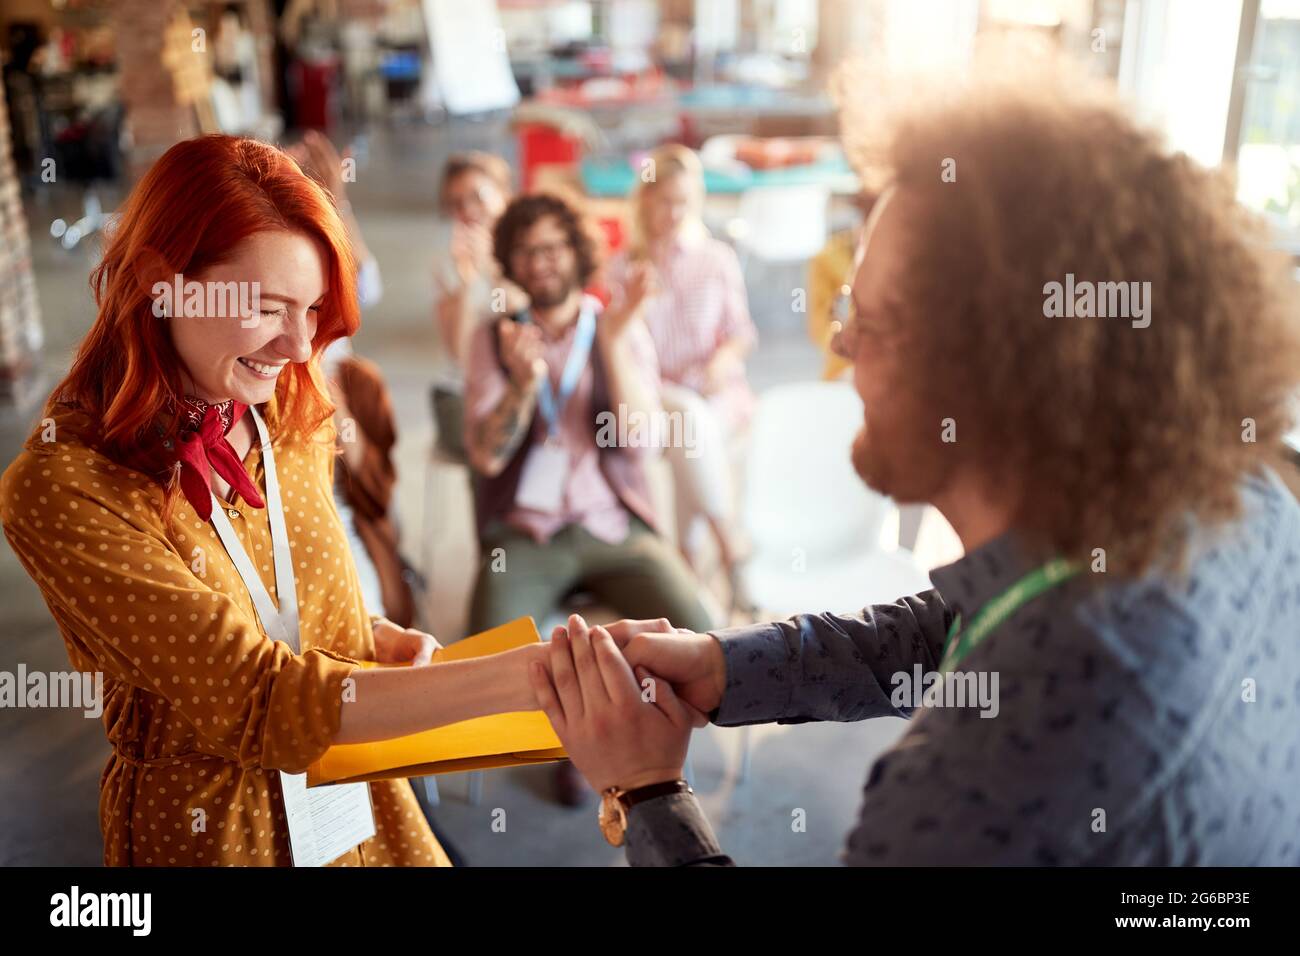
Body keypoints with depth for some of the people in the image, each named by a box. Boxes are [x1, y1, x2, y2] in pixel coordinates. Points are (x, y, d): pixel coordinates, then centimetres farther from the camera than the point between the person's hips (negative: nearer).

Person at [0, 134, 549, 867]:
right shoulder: (60, 489, -24)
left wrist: (385, 642, -11)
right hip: (206, 831, -4)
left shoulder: (293, 419, -6)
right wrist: (521, 677, -35)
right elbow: (256, 701, -29)